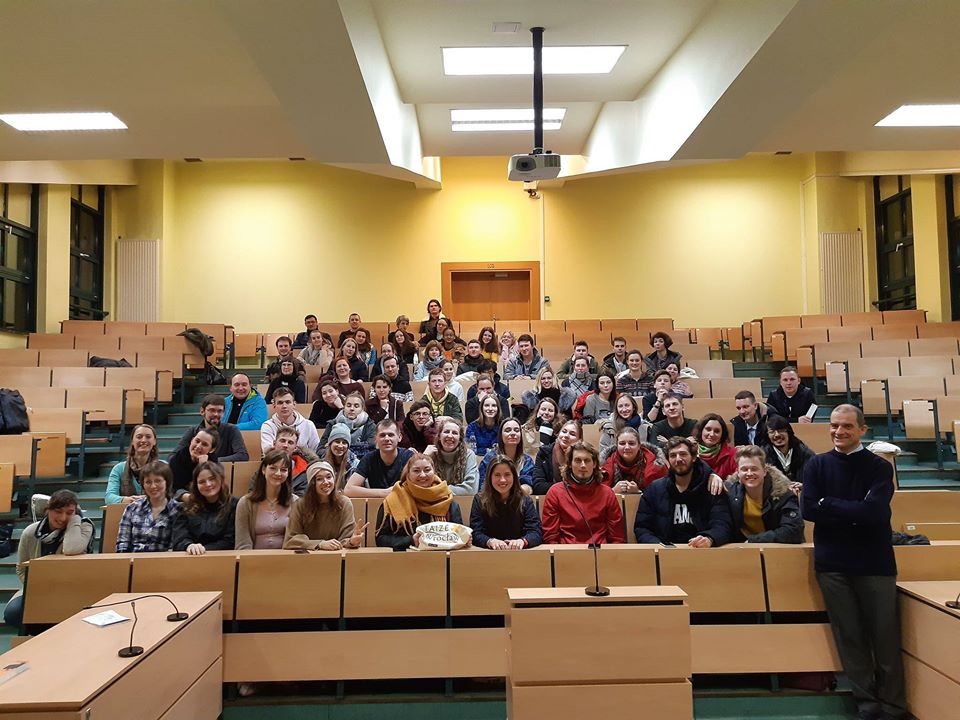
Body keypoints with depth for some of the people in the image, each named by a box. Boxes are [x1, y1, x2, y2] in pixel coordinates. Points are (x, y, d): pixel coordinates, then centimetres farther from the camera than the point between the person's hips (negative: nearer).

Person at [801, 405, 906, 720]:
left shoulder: (879, 467, -2)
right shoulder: (816, 466, 3)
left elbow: (873, 513, -16)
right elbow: (808, 510, -8)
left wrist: (829, 504, -10)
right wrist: (853, 512, -12)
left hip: (874, 560, -1)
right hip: (832, 562, 1)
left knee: (885, 634, 5)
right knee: (849, 634, 9)